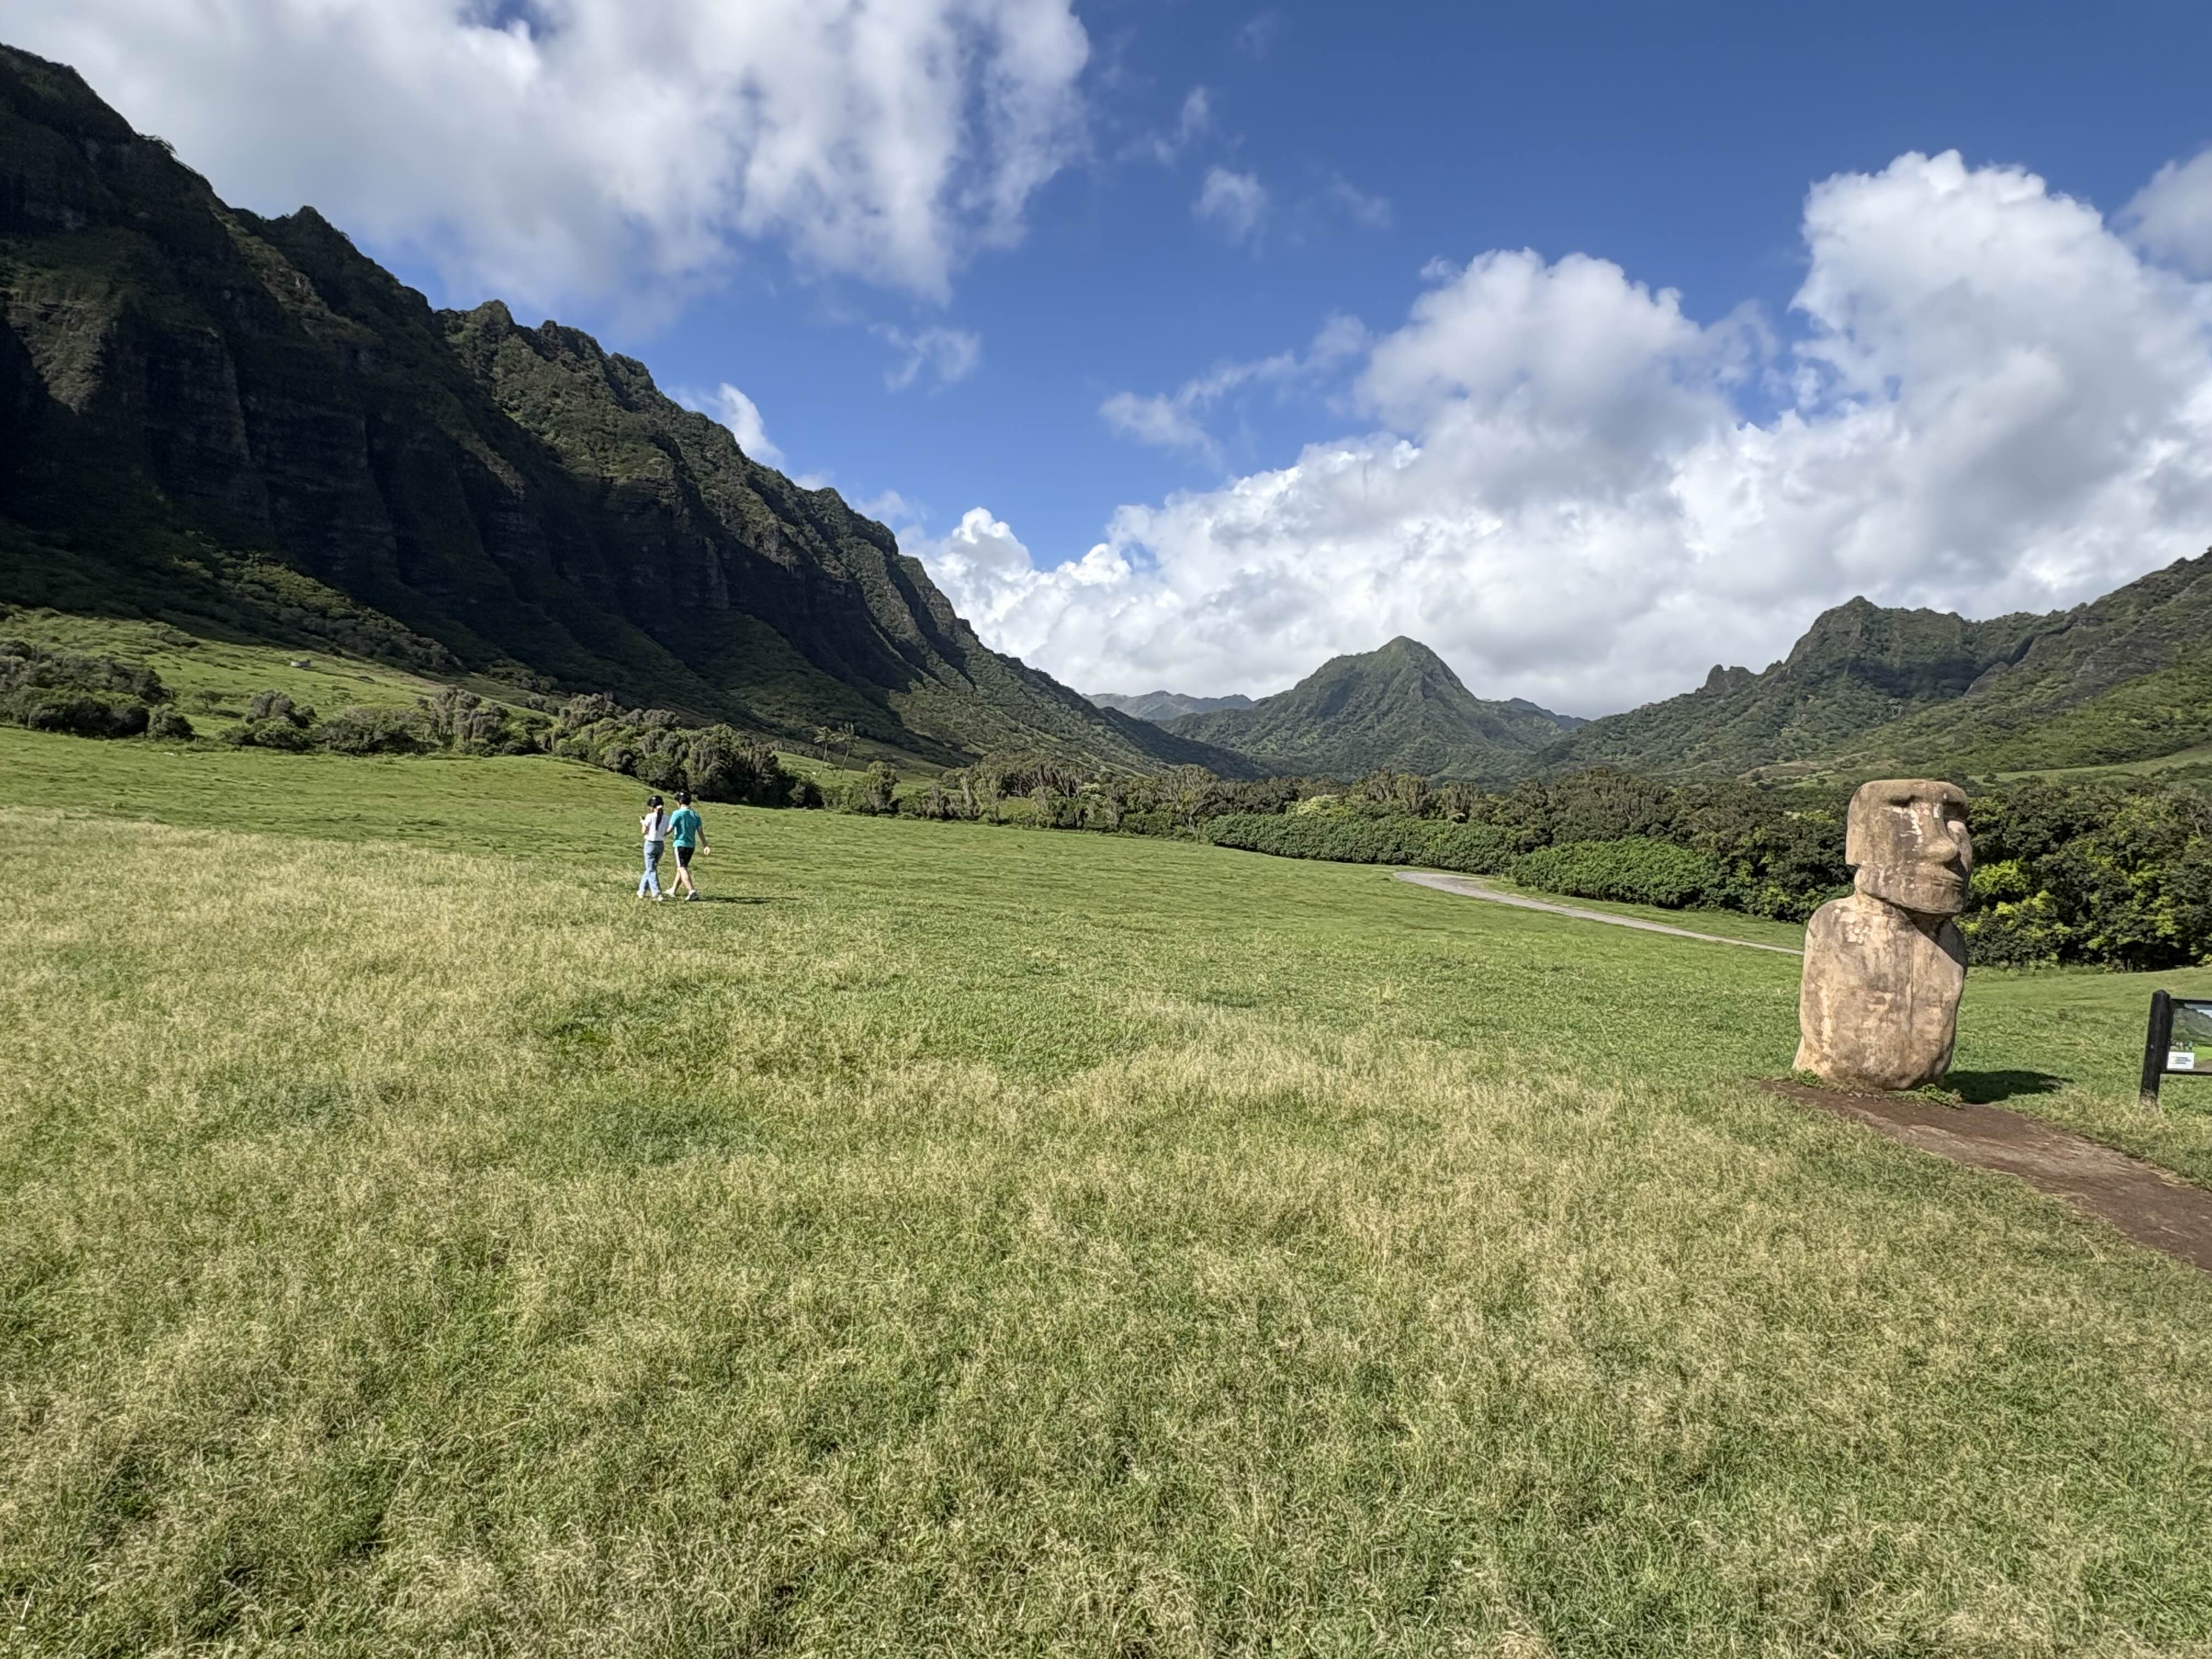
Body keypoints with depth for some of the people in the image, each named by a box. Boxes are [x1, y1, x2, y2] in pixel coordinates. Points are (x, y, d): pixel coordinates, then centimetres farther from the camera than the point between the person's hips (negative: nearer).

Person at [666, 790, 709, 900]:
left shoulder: (678, 814, -8)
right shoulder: (696, 815, 8)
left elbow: (669, 829, -12)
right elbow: (701, 832, 4)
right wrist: (706, 846, 3)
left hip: (680, 844, -6)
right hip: (692, 846, 6)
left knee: (682, 868, -8)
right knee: (682, 867, 19)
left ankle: (692, 891, -24)